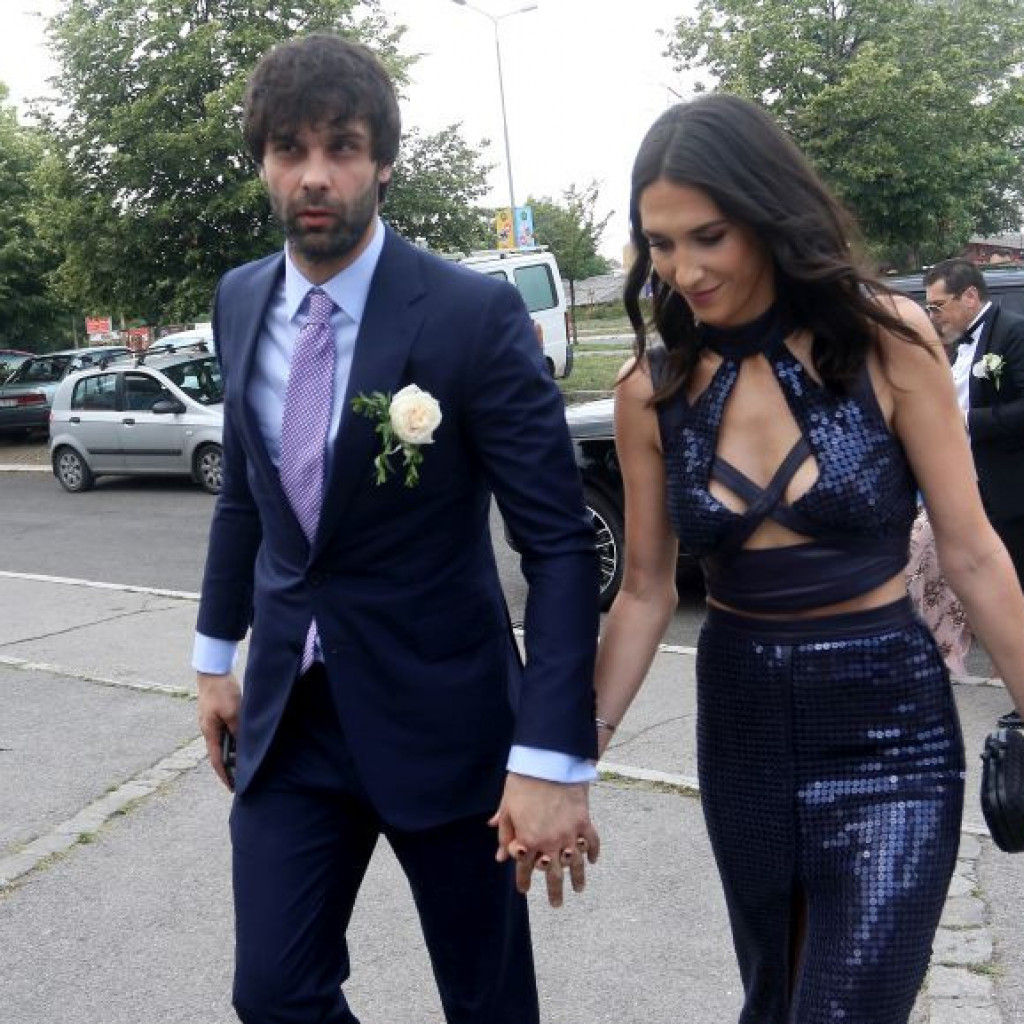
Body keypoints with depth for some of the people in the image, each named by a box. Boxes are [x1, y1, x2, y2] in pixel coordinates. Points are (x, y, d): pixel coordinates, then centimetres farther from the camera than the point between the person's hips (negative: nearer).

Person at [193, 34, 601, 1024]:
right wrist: (215, 655, 17)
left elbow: (560, 542, -17)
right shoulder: (240, 300, 2)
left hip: (437, 711, -4)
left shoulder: (474, 313, -16)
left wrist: (552, 760, -21)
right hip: (288, 715, 4)